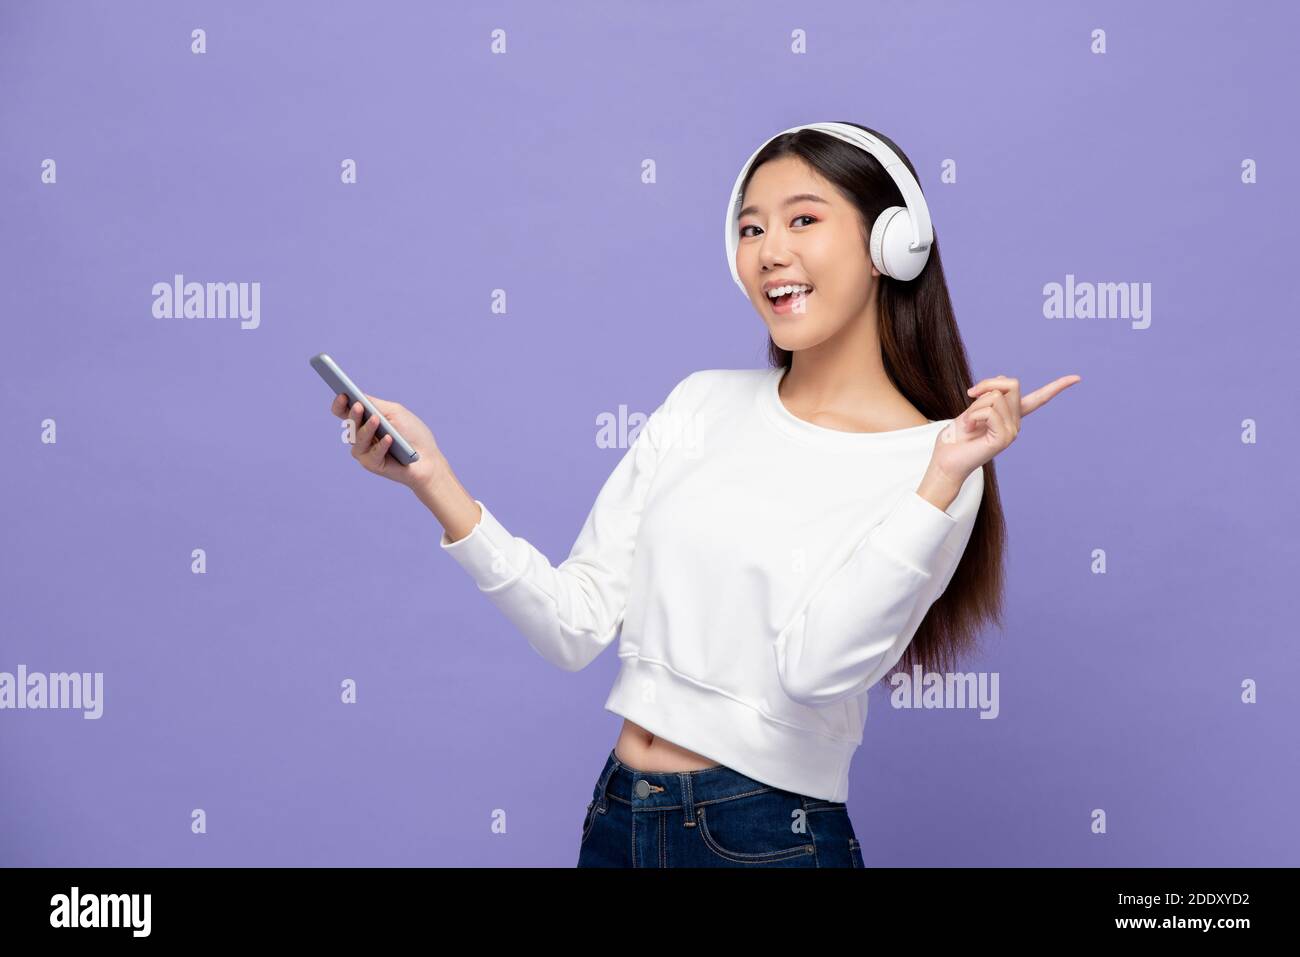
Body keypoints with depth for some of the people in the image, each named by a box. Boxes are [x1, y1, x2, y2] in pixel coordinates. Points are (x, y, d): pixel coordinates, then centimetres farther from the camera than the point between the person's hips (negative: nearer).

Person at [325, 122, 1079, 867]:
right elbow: (577, 624, 0)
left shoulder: (929, 467, -9)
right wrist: (433, 480, -8)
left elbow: (814, 670, -22)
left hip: (768, 837, -4)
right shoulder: (704, 403, 3)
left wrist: (945, 479, -25)